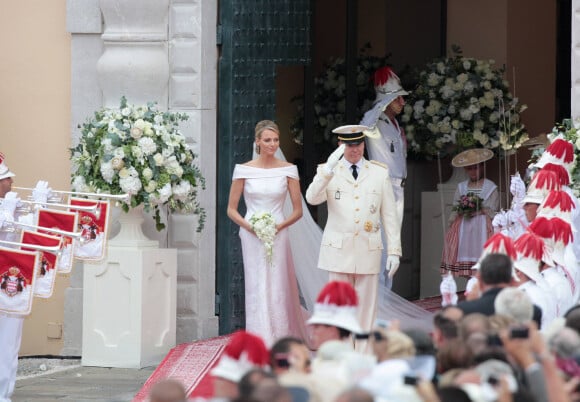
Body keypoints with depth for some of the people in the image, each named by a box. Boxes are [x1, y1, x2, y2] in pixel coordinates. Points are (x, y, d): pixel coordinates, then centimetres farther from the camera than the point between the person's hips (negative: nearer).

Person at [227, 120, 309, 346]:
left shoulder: (288, 170, 3)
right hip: (252, 237, 0)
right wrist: (248, 225, -11)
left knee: (278, 290, -1)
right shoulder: (244, 170, 2)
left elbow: (298, 210, 6)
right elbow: (231, 209, 6)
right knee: (257, 290, -2)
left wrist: (280, 225, -10)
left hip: (278, 236, 0)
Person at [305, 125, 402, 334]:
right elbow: (312, 198, -15)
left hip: (368, 251, 1)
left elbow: (389, 215, 8)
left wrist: (394, 251, 3)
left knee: (366, 308, 2)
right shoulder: (327, 171, 5)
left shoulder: (380, 173, 9)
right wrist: (329, 169, -27)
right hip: (338, 251, -1)